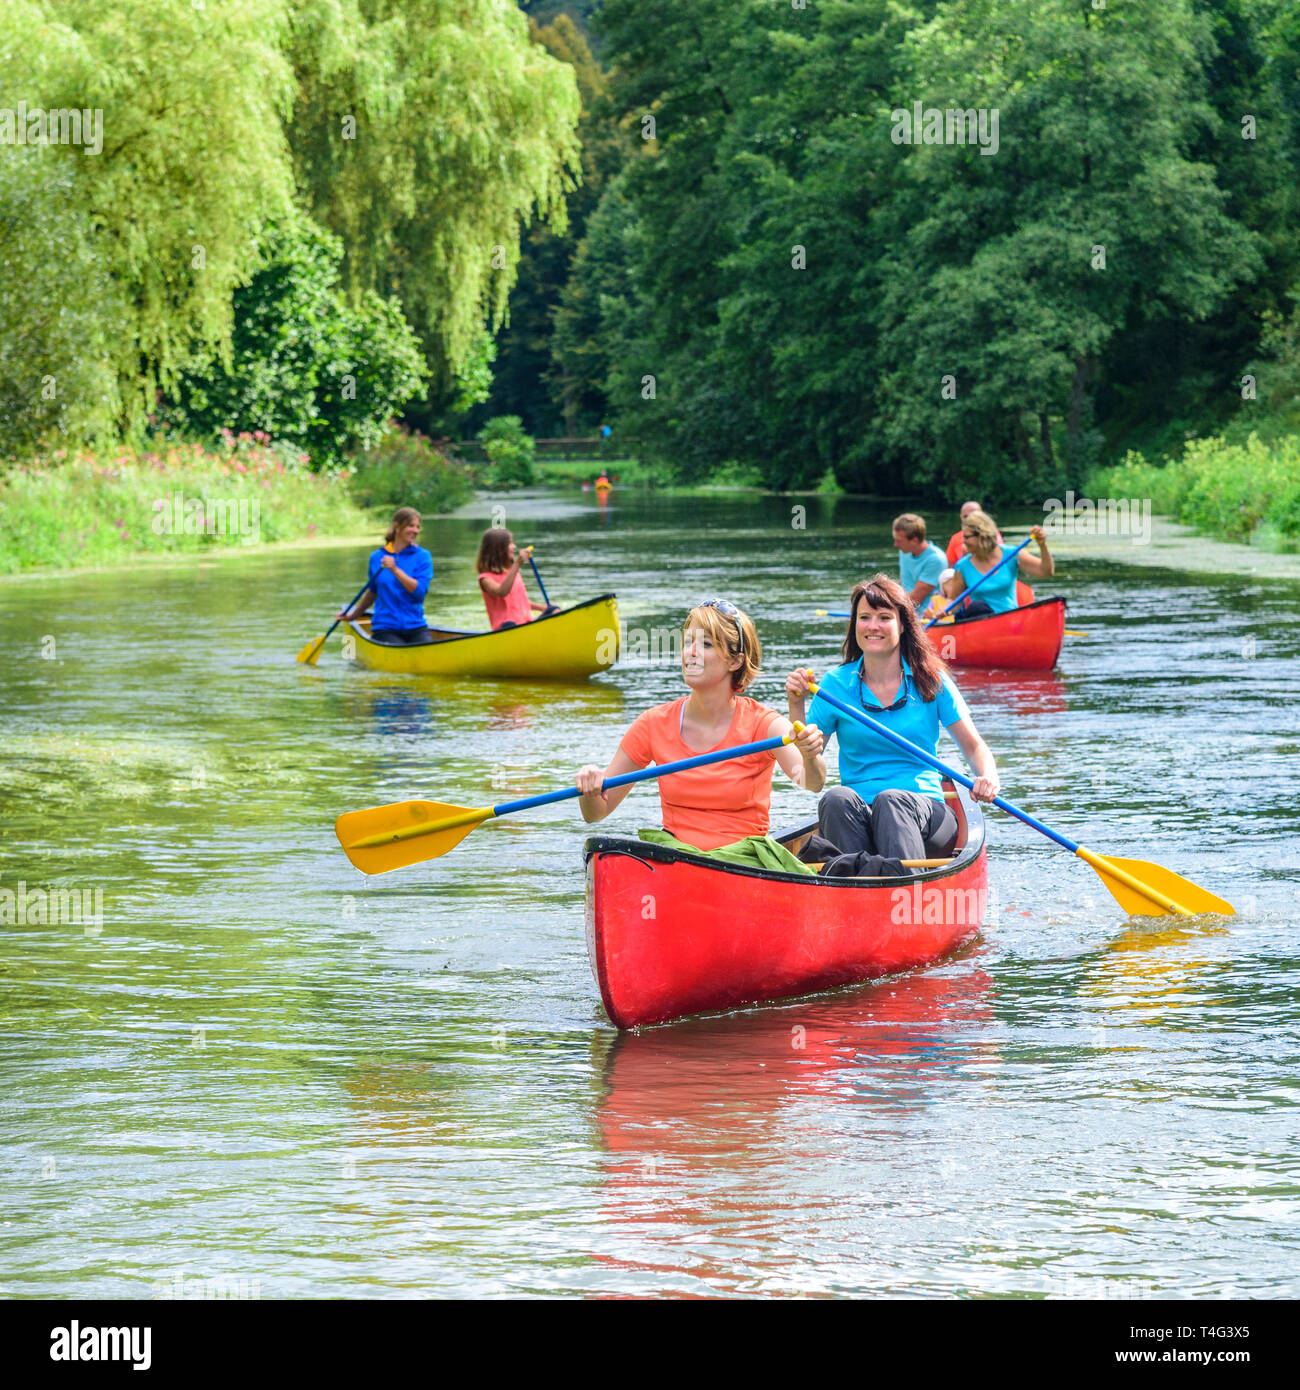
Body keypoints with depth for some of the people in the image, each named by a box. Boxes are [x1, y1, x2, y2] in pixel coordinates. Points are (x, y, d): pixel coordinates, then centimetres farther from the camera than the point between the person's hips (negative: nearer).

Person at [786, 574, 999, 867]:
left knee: (891, 799, -35)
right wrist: (796, 707, -5)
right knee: (837, 799, -33)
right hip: (856, 819, 1)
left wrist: (988, 777, -11)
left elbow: (974, 747, 11)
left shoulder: (931, 681, 7)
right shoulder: (836, 683, 8)